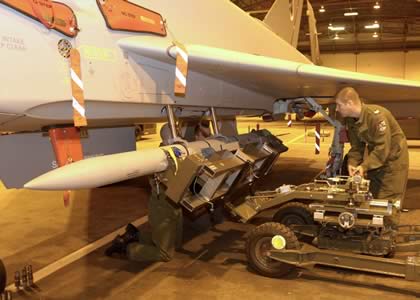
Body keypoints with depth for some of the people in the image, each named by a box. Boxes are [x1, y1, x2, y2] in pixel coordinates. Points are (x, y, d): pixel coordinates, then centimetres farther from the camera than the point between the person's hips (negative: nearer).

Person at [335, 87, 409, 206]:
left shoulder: (376, 115, -29)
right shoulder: (350, 121, -3)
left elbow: (383, 147, -29)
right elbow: (356, 147, -1)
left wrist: (365, 166, -31)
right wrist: (352, 163, -18)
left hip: (393, 159, -8)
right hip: (375, 158, 8)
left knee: (388, 200, -6)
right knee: (371, 197, 12)